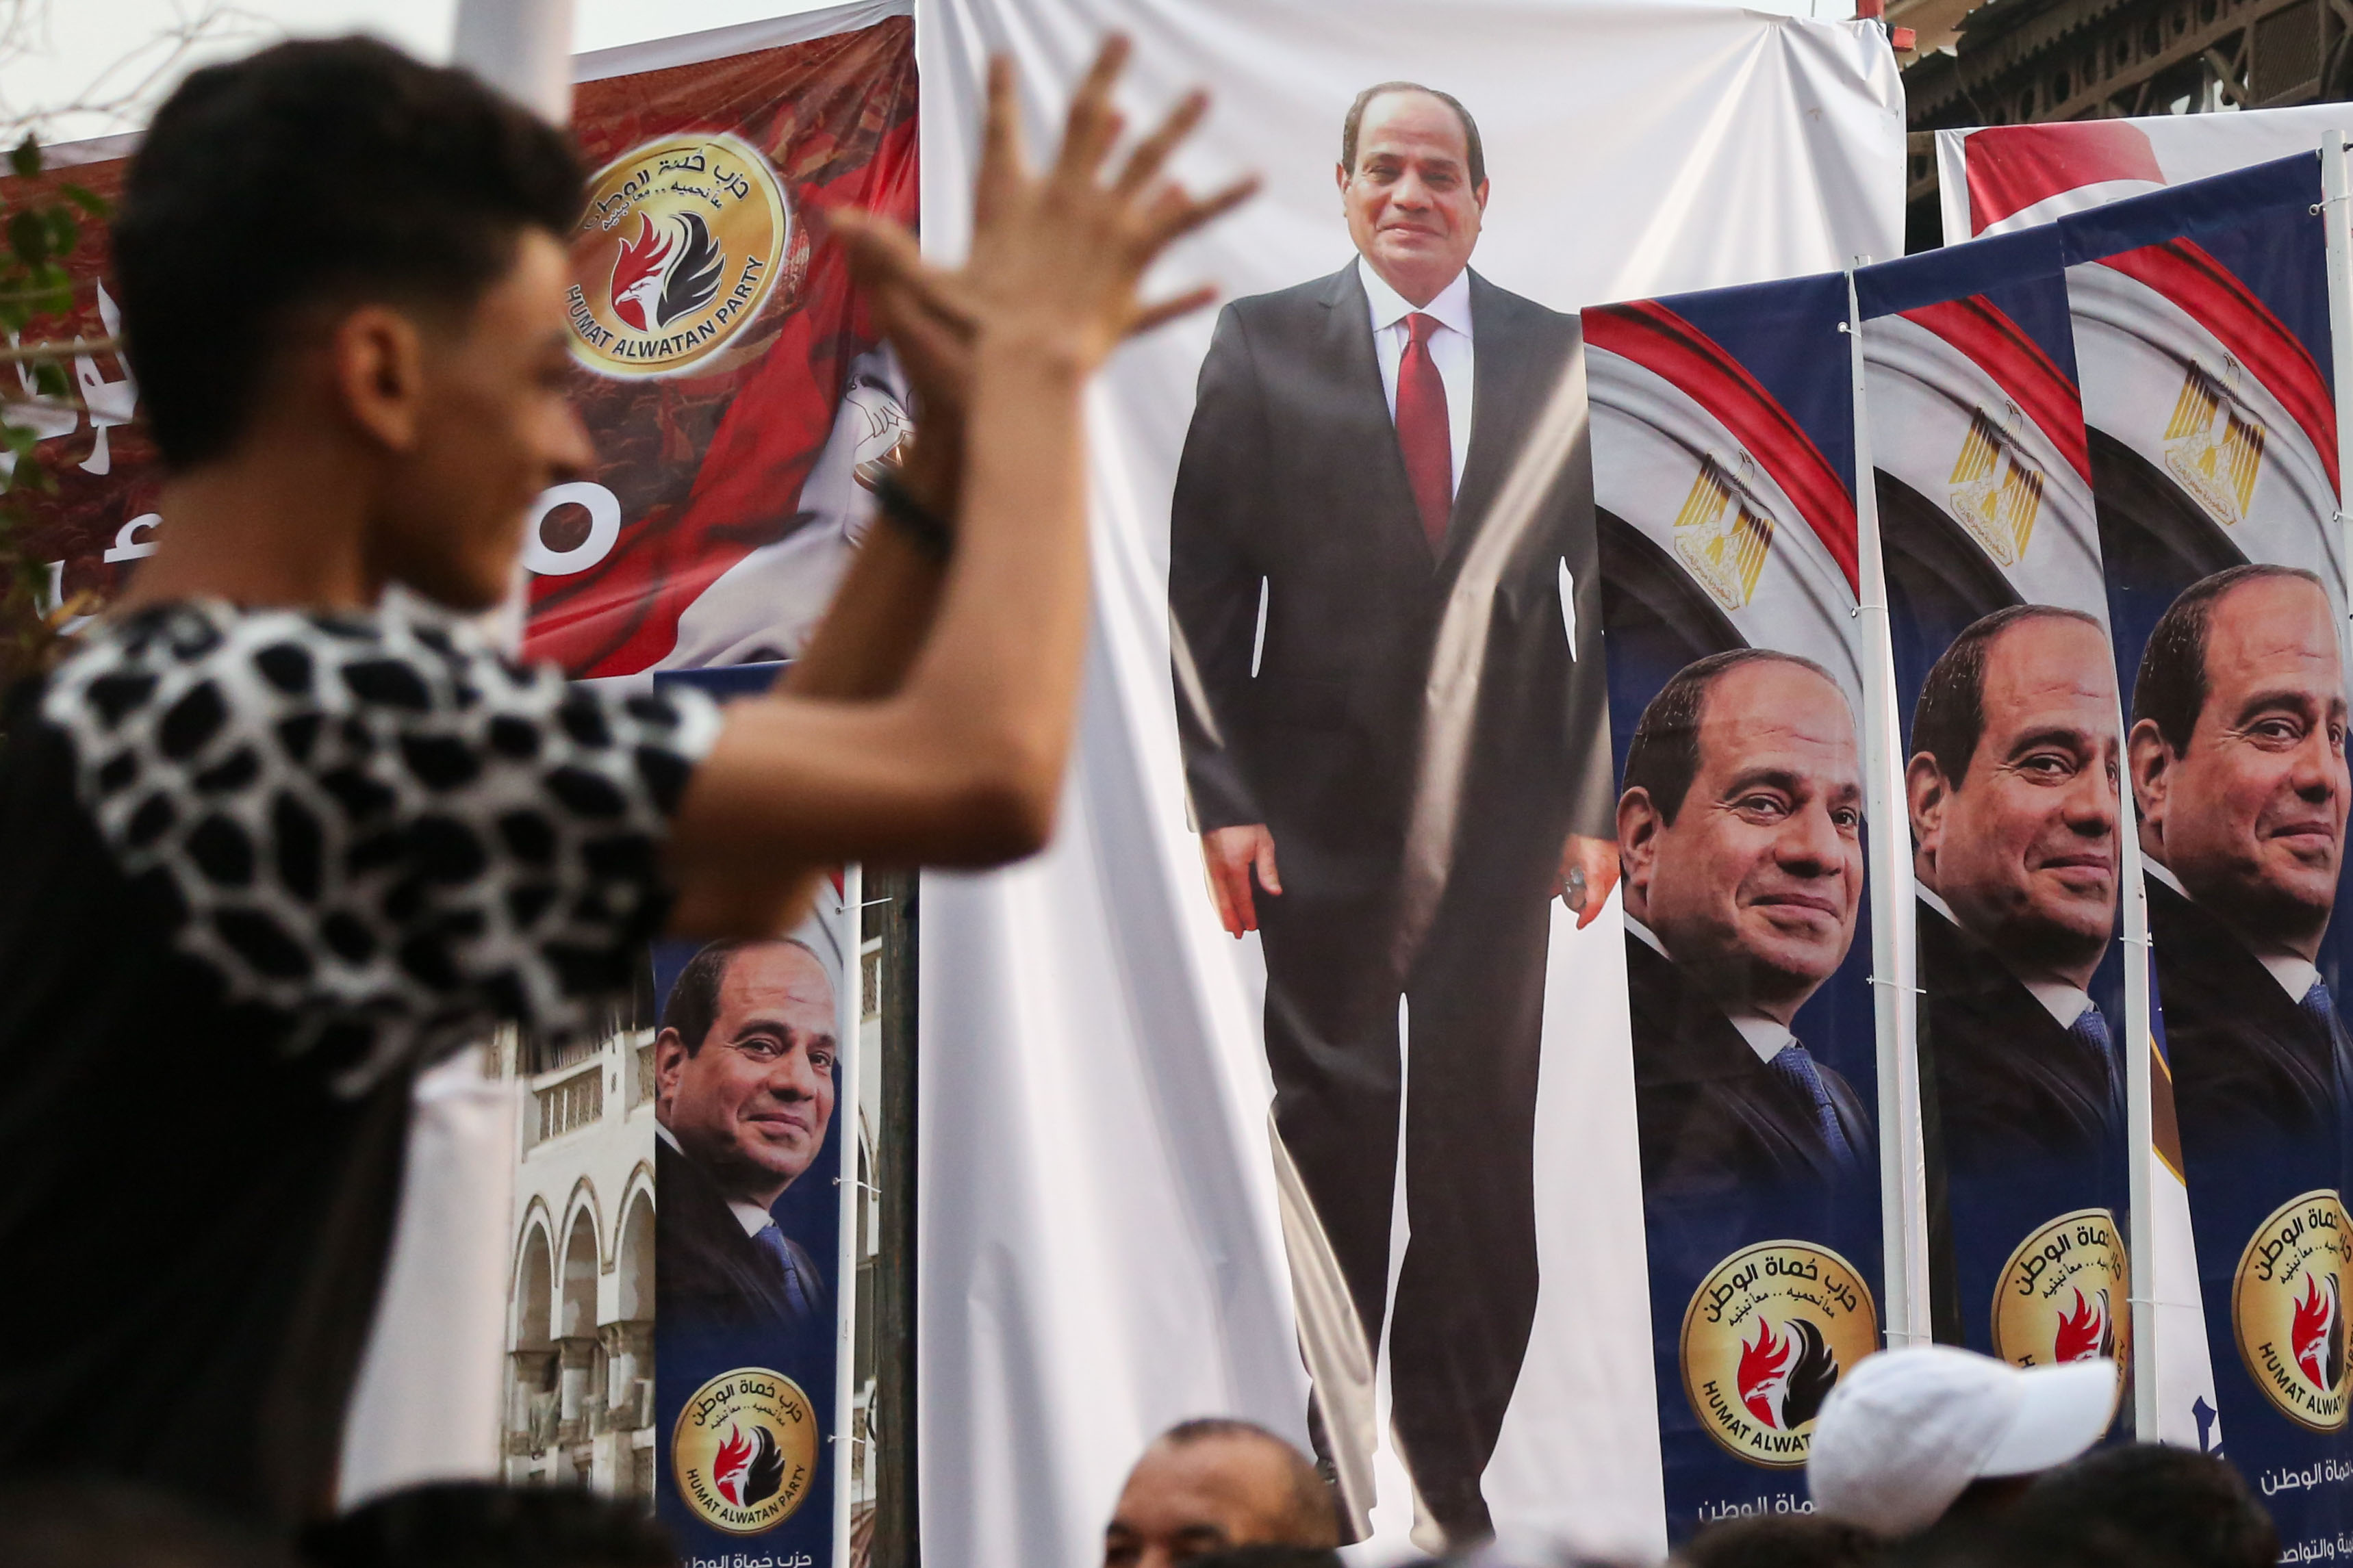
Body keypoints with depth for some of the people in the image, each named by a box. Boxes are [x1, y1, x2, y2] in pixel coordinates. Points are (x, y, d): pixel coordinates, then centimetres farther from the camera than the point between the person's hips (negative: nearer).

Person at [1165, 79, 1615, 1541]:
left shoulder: (1558, 357, 4)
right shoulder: (1263, 346, 1)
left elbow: (1602, 585, 3)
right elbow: (1207, 582, -1)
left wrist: (1594, 800, -2)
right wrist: (1223, 795, -8)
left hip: (1502, 810, 1)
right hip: (1325, 812, -1)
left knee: (1482, 1148, 6)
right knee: (1331, 1138, 6)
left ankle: (1452, 1467, 18)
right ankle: (1332, 1464, 18)